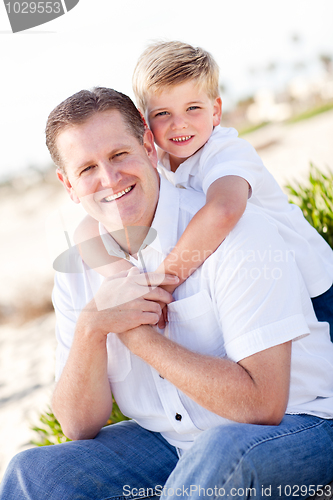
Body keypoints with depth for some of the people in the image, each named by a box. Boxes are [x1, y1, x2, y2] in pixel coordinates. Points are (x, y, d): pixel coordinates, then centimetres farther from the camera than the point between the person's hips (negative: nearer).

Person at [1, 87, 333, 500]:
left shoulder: (236, 232, -20)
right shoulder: (78, 269, -3)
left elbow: (262, 404, -26)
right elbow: (79, 427, -5)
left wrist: (136, 332, -24)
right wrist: (91, 327, -23)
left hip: (297, 426, -3)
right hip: (169, 442, 4)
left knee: (221, 452, -36)